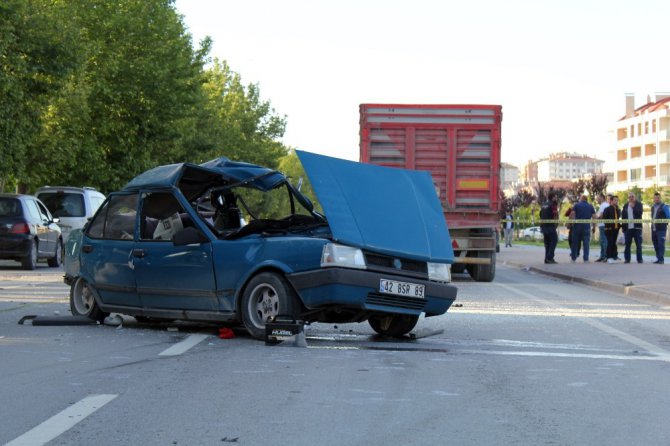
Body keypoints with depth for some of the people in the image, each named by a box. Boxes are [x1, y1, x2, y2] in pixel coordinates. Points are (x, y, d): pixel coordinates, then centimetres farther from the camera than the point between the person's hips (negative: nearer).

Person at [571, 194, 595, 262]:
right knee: (586, 243, 0)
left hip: (577, 225, 0)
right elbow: (594, 217, 4)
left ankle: (574, 257, 12)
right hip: (587, 226, 0)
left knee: (575, 242, 8)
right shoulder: (590, 206, 8)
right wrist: (594, 227, 8)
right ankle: (586, 258, -6)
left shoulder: (577, 205, 4)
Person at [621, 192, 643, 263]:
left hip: (637, 227, -3)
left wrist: (633, 206, -11)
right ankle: (627, 259, 9)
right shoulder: (625, 206, 14)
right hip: (628, 228, 3)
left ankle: (639, 259, 0)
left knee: (638, 244, -3)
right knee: (627, 244, 4)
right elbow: (623, 216, 11)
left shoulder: (639, 204, 4)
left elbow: (639, 212, -12)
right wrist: (623, 226, 4)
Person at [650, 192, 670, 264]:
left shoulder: (664, 207, -5)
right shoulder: (653, 207, 16)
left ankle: (661, 259, -10)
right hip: (654, 229, 7)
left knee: (661, 244, -10)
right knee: (656, 244, 9)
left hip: (661, 229, -7)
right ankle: (658, 259, 15)